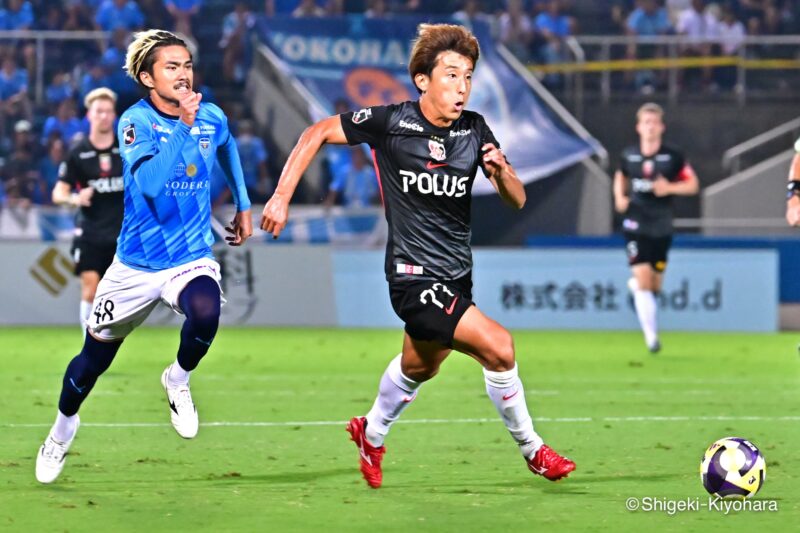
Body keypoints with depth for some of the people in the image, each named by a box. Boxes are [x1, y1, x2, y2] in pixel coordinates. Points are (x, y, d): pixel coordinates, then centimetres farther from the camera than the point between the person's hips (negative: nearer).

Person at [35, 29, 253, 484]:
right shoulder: (136, 122, -15)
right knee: (95, 357, 13)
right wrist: (183, 124, -36)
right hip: (136, 266, -1)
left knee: (205, 313, -34)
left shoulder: (212, 118, -4)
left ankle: (179, 382, -2)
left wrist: (243, 205, 26)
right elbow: (150, 183, -33)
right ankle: (64, 426, 45)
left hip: (193, 259, 1)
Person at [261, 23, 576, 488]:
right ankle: (532, 450, -2)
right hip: (415, 276, -6)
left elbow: (517, 201, 0)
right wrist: (282, 198, -7)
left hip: (458, 275, 7)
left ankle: (372, 434, 54)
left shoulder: (475, 130, -2)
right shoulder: (390, 122, -14)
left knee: (419, 367, 26)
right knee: (498, 346, -21)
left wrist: (501, 169, -22)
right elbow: (317, 134, -3)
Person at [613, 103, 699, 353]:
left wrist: (669, 188, -17)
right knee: (644, 279, -14)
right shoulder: (628, 155, 1)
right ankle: (651, 335, -9)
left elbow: (693, 185, 1)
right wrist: (620, 198, 2)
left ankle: (635, 286, 46)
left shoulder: (673, 157, -4)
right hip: (635, 226, -1)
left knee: (654, 286, 8)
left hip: (661, 227, 1)